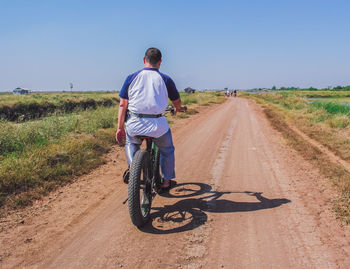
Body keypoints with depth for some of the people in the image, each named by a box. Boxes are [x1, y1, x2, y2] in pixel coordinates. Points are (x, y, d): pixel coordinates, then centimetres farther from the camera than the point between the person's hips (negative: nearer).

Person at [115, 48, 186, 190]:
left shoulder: (131, 77, 7)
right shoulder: (165, 79, 6)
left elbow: (123, 105, 5)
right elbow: (176, 101, 18)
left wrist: (120, 128, 11)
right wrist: (179, 108, 42)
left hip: (134, 125, 1)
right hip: (157, 125, -1)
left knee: (131, 143, 35)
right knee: (167, 151, 26)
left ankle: (132, 166, 14)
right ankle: (166, 181, 32)